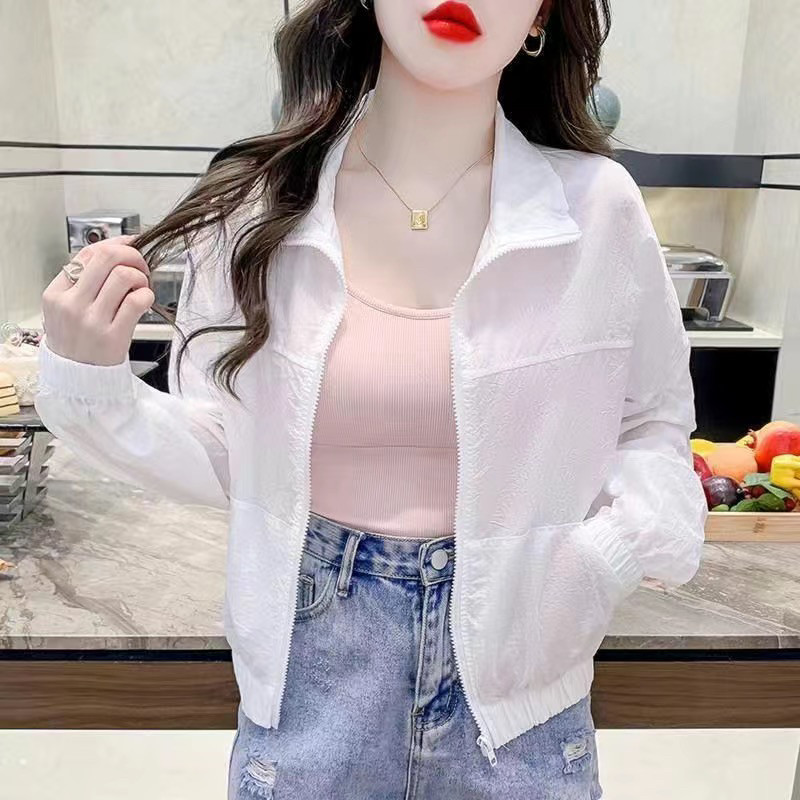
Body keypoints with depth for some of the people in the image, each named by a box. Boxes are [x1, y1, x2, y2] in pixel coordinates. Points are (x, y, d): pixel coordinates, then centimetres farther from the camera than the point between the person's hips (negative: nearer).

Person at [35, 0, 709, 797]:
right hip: (316, 658, 1)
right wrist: (87, 381, -17)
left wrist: (609, 557, -13)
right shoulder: (258, 202, -9)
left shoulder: (597, 205, -11)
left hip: (518, 660, 1)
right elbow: (222, 459, -2)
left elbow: (652, 422, 3)